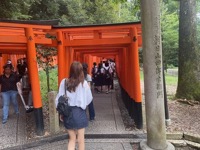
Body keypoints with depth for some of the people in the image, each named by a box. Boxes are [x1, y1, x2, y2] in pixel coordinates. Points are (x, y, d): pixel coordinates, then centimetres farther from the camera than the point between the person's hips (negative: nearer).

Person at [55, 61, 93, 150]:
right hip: (79, 112, -2)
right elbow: (89, 99, -1)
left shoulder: (64, 82, -6)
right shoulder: (83, 83, -10)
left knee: (72, 139, 20)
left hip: (67, 113, 2)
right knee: (80, 139, 15)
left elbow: (59, 99, -3)